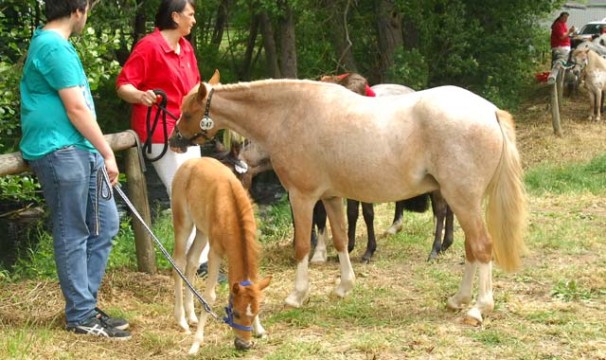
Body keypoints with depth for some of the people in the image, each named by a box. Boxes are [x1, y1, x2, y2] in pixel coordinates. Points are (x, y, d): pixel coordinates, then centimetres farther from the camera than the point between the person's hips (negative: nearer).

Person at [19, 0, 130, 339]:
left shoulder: (50, 43, 17)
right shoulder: (55, 47, -16)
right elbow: (76, 110, -17)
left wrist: (100, 151, 24)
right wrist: (107, 152, -9)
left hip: (79, 151, 10)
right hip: (61, 152, -10)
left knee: (105, 223, 13)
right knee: (73, 234, -2)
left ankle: (85, 303, 20)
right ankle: (81, 317, 6)